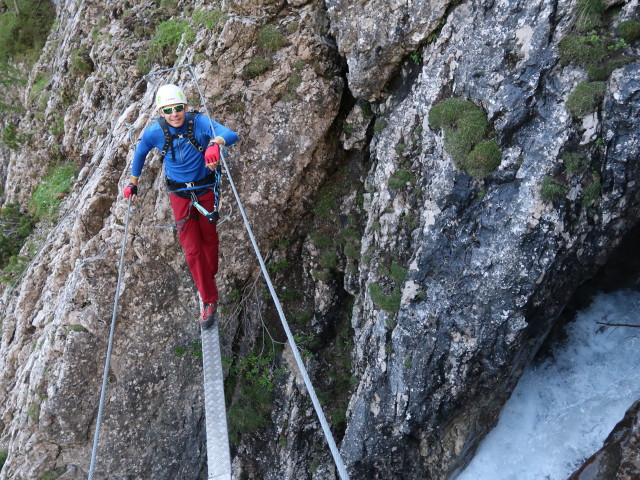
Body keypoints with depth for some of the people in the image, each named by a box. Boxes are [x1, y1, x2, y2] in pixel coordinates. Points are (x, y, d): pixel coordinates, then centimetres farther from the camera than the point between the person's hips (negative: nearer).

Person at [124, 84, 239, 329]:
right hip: (180, 195, 1)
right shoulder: (154, 132, -15)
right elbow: (140, 154, 6)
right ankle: (209, 300, 9)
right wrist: (132, 182, 14)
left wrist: (216, 142, -60)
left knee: (209, 237, 17)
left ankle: (209, 277, 44)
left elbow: (232, 135, -39)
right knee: (191, 248, 0)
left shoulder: (200, 122, -22)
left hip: (206, 190, -1)